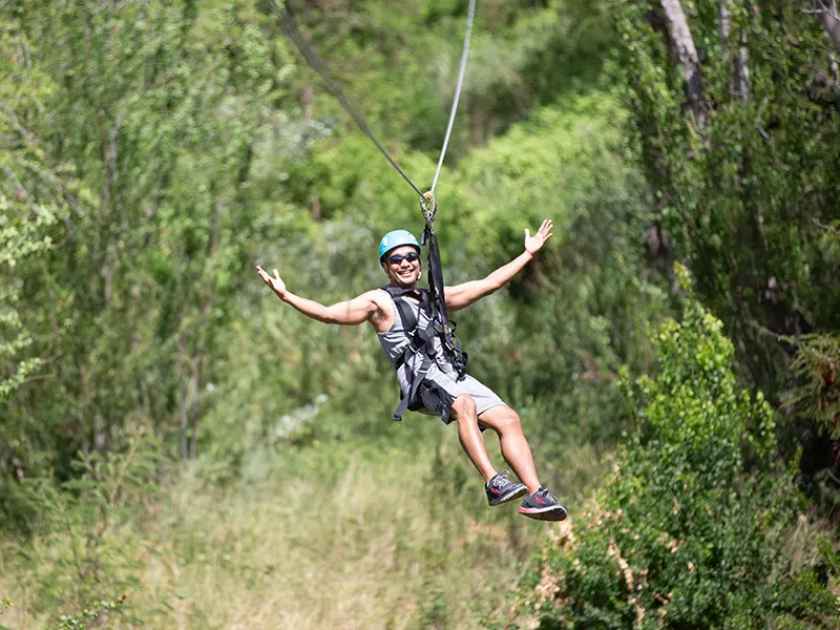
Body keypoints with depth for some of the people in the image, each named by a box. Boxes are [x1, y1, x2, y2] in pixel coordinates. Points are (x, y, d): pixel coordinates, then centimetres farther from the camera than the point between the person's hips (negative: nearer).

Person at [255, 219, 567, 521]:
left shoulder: (436, 298, 29)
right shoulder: (379, 301, 12)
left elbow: (490, 283, 34)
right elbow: (329, 313, 1)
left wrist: (529, 254, 35)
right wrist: (286, 296, -9)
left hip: (455, 377, 6)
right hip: (419, 379, -6)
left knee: (509, 419, -12)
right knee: (463, 403, -35)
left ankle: (536, 494, -18)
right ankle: (493, 483, -45)